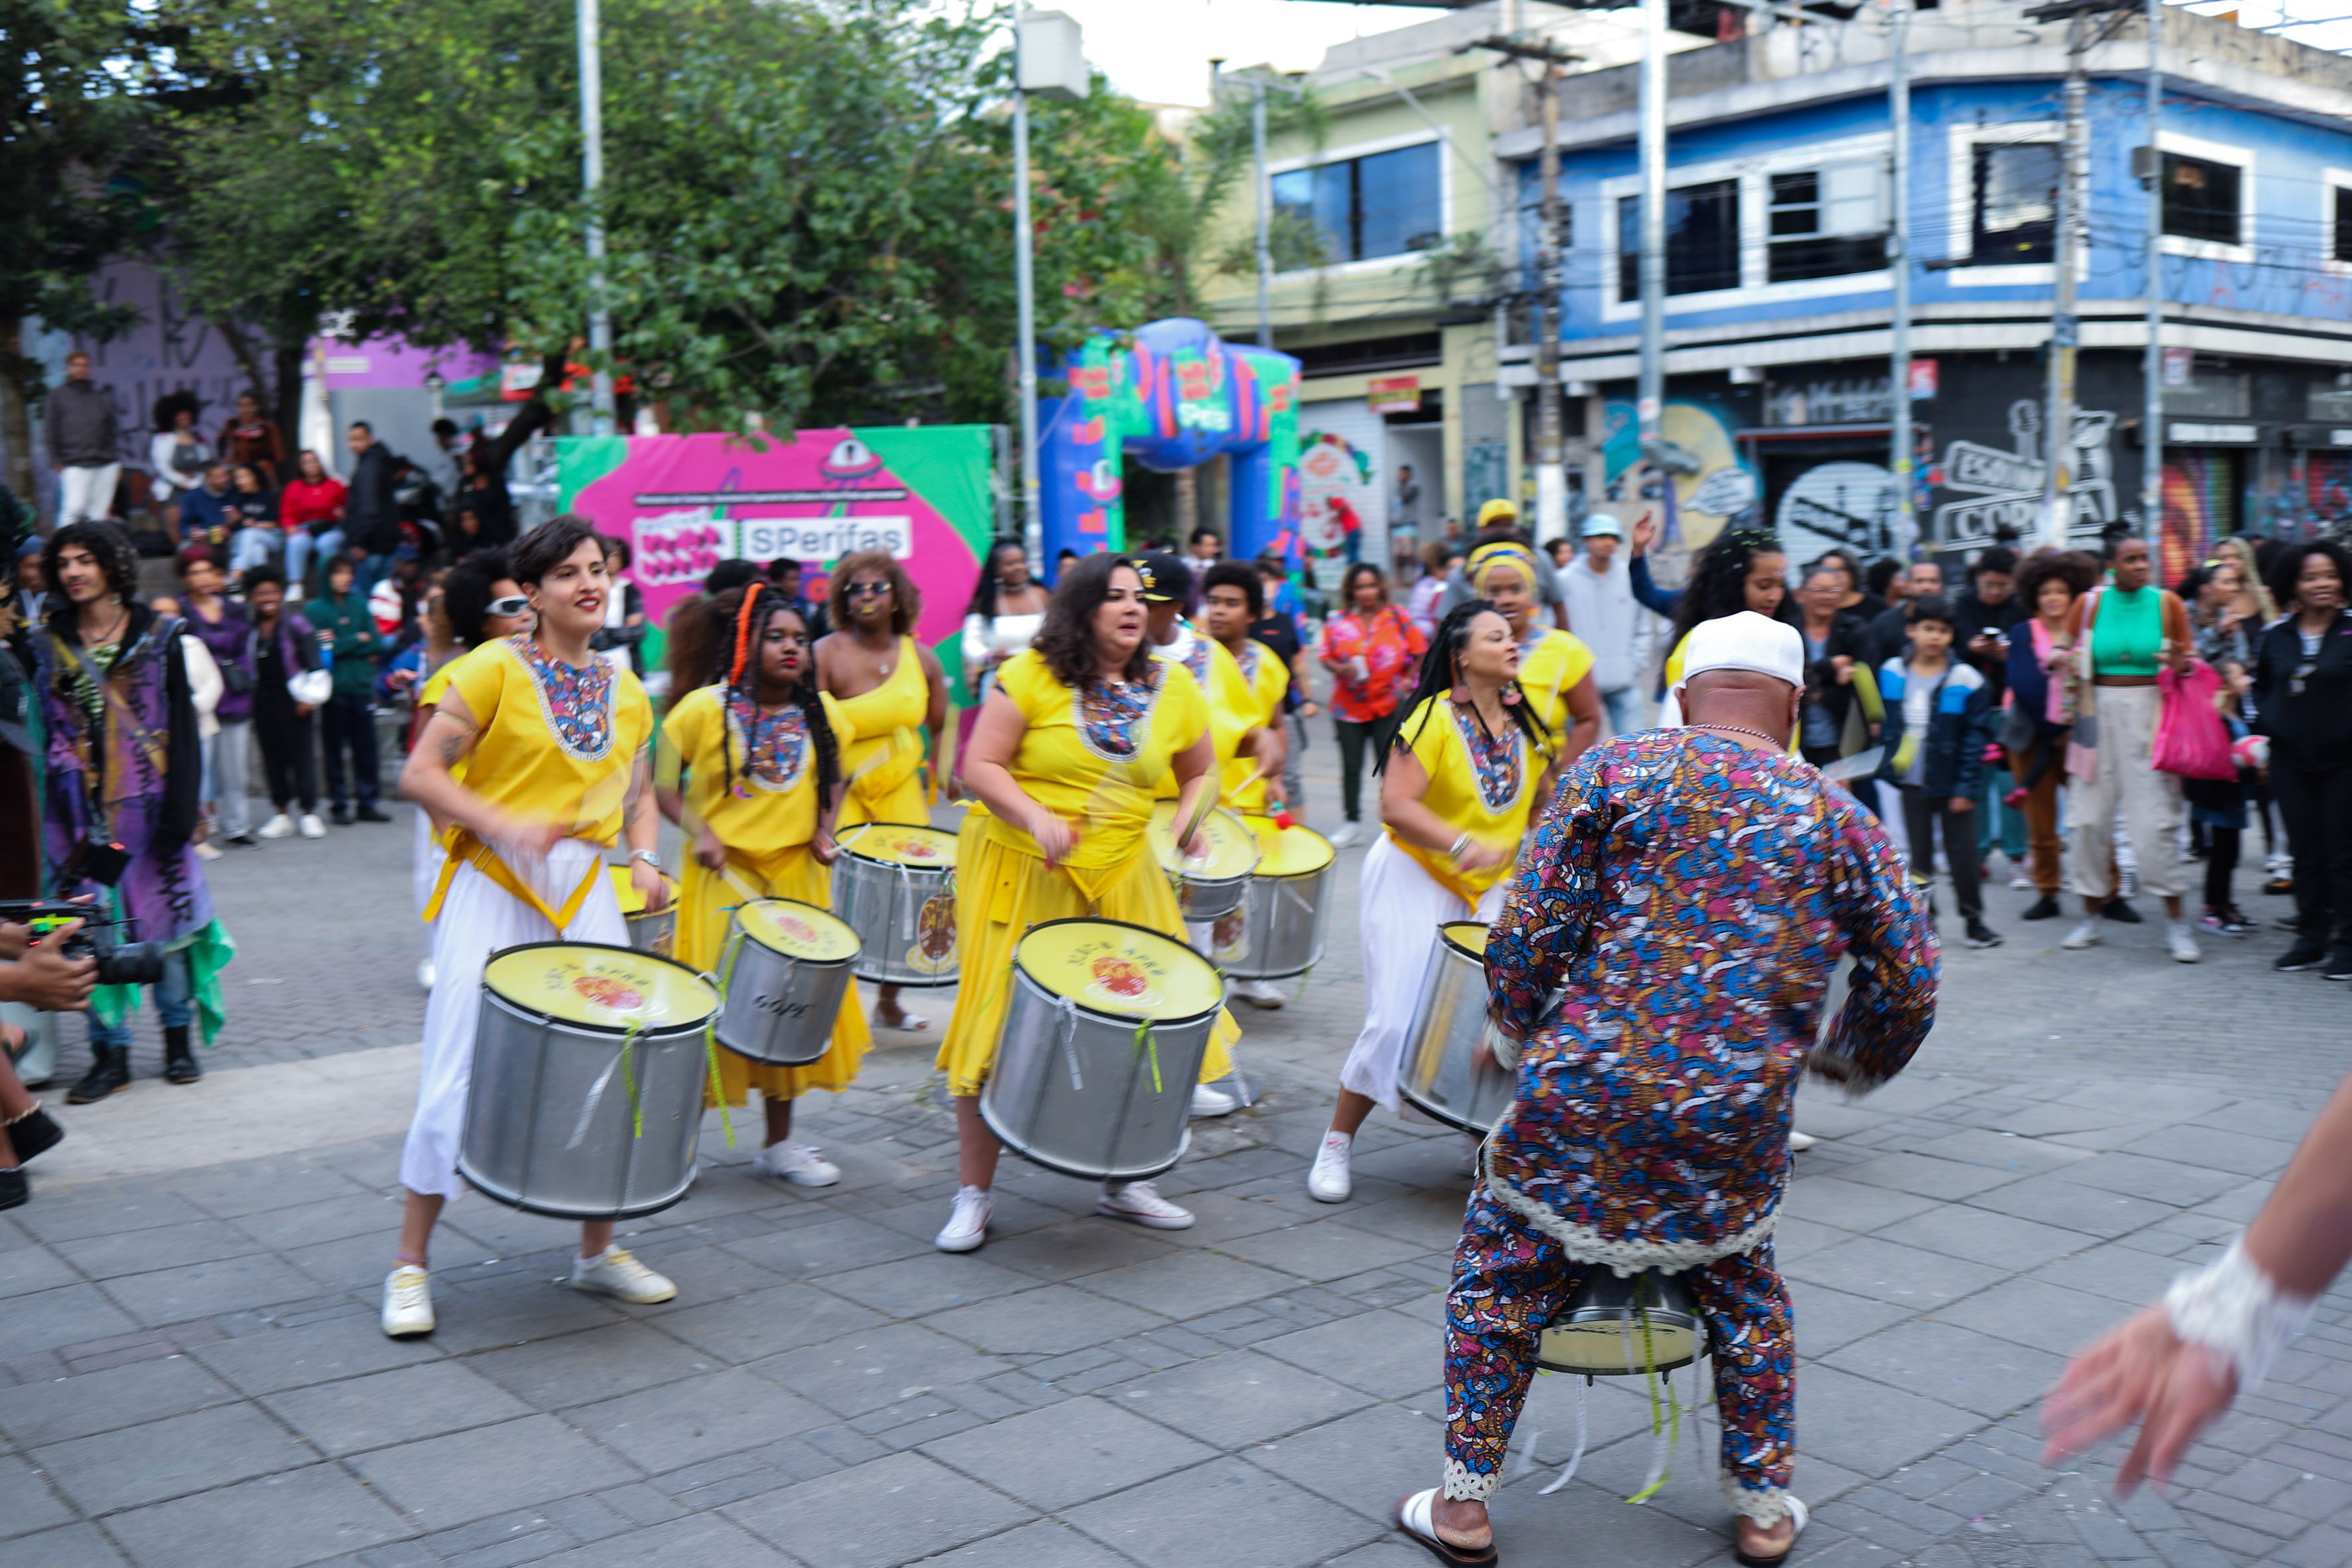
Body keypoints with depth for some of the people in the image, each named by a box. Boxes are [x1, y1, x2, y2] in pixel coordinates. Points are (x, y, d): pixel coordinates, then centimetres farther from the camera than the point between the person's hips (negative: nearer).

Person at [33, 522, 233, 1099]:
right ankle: (110, 1053, 6)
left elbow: (182, 723, 0)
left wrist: (182, 805, -8)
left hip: (150, 800, -1)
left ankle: (178, 1039, 17)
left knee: (167, 910, 3)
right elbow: (45, 731, 7)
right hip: (83, 808, 1)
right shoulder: (49, 644, 7)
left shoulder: (157, 635, 2)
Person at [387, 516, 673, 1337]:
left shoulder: (626, 691, 11)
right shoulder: (493, 670, -6)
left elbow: (637, 791, 20)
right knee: (460, 1075, -4)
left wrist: (644, 859, 1)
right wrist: (503, 825, -22)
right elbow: (419, 775, -9)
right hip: (493, 888, -5)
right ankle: (411, 1264, 11)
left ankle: (599, 1248, 22)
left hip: (585, 891, 5)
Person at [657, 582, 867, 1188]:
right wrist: (698, 832, -15)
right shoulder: (703, 709, -8)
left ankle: (780, 1143, 21)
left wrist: (825, 827, 3)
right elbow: (661, 781, -3)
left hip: (798, 875, 4)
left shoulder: (821, 713, 5)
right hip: (722, 877, -4)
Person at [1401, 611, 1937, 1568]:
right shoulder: (1838, 819, 9)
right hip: (1736, 1127, 2)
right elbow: (1909, 984, 11)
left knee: (1496, 1285, 17)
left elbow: (1527, 937, -3)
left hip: (1582, 1100, -2)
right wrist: (1850, 1060, 30)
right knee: (1746, 1299, 27)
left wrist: (1524, 1032, 15)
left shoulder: (1612, 770, 2)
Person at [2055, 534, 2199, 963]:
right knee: (2091, 815, 2)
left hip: (2149, 713, -1)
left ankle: (2176, 922, -1)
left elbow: (2189, 659, 10)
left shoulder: (2167, 604, 2)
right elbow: (2061, 648, 13)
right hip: (2099, 712, 2)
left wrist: (2180, 665, -14)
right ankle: (2091, 915, 16)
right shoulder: (2089, 603, 4)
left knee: (2153, 816, -8)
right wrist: (2063, 660, -11)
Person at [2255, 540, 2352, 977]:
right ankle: (2312, 939, 19)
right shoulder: (2276, 637, 5)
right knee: (2305, 854, 10)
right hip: (2290, 761, 4)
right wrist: (2265, 721, 5)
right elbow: (2261, 686, 19)